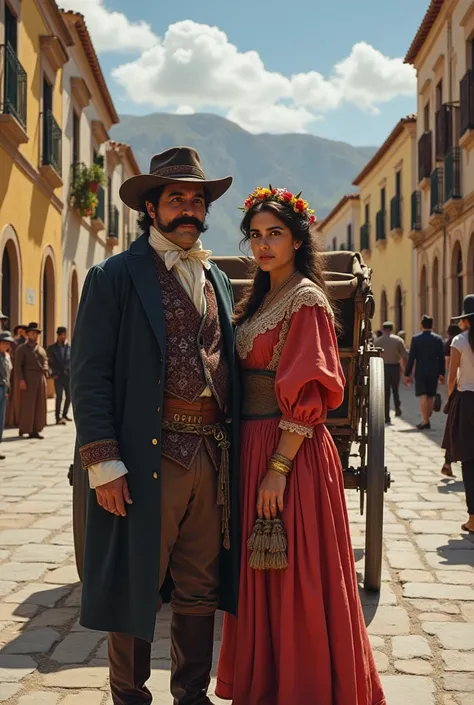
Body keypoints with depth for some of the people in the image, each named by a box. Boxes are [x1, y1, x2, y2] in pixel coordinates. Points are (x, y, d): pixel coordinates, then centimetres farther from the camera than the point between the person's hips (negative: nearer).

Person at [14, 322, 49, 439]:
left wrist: (46, 375, 6)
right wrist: (21, 379, -16)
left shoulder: (41, 349, 21)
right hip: (28, 379, -6)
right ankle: (24, 429, 2)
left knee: (40, 405, 4)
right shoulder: (22, 349, 2)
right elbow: (17, 365, -6)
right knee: (27, 405, -5)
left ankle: (35, 430, 8)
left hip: (41, 379, 6)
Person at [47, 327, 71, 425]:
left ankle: (64, 415, 24)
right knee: (59, 397, -7)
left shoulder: (70, 347, 10)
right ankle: (58, 418, -4)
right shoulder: (52, 348, 5)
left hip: (68, 375, 3)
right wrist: (53, 373, -3)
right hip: (58, 376, -2)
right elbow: (50, 362, 6)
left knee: (69, 397, 5)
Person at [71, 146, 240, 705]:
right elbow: (89, 376, -7)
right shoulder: (114, 277, -1)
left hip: (213, 457, 6)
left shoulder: (218, 280, 17)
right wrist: (103, 460, -15)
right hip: (148, 457, -5)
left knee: (199, 591, 14)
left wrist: (232, 448, 11)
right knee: (135, 587, 5)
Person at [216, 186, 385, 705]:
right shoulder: (261, 298, 15)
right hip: (253, 445, 9)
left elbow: (307, 395, -17)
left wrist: (279, 466, -21)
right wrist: (255, 459, 9)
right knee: (261, 575, 16)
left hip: (290, 449, -9)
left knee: (295, 577, 0)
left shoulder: (305, 299, -11)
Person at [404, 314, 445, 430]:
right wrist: (442, 374, 10)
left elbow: (411, 358, -6)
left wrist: (407, 374, -1)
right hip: (434, 372, 3)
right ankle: (426, 420, 19)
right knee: (431, 397, 12)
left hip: (420, 372, -3)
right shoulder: (438, 338, 1)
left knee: (423, 396, -4)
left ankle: (425, 421, -11)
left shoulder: (416, 338, -6)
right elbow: (442, 358, 3)